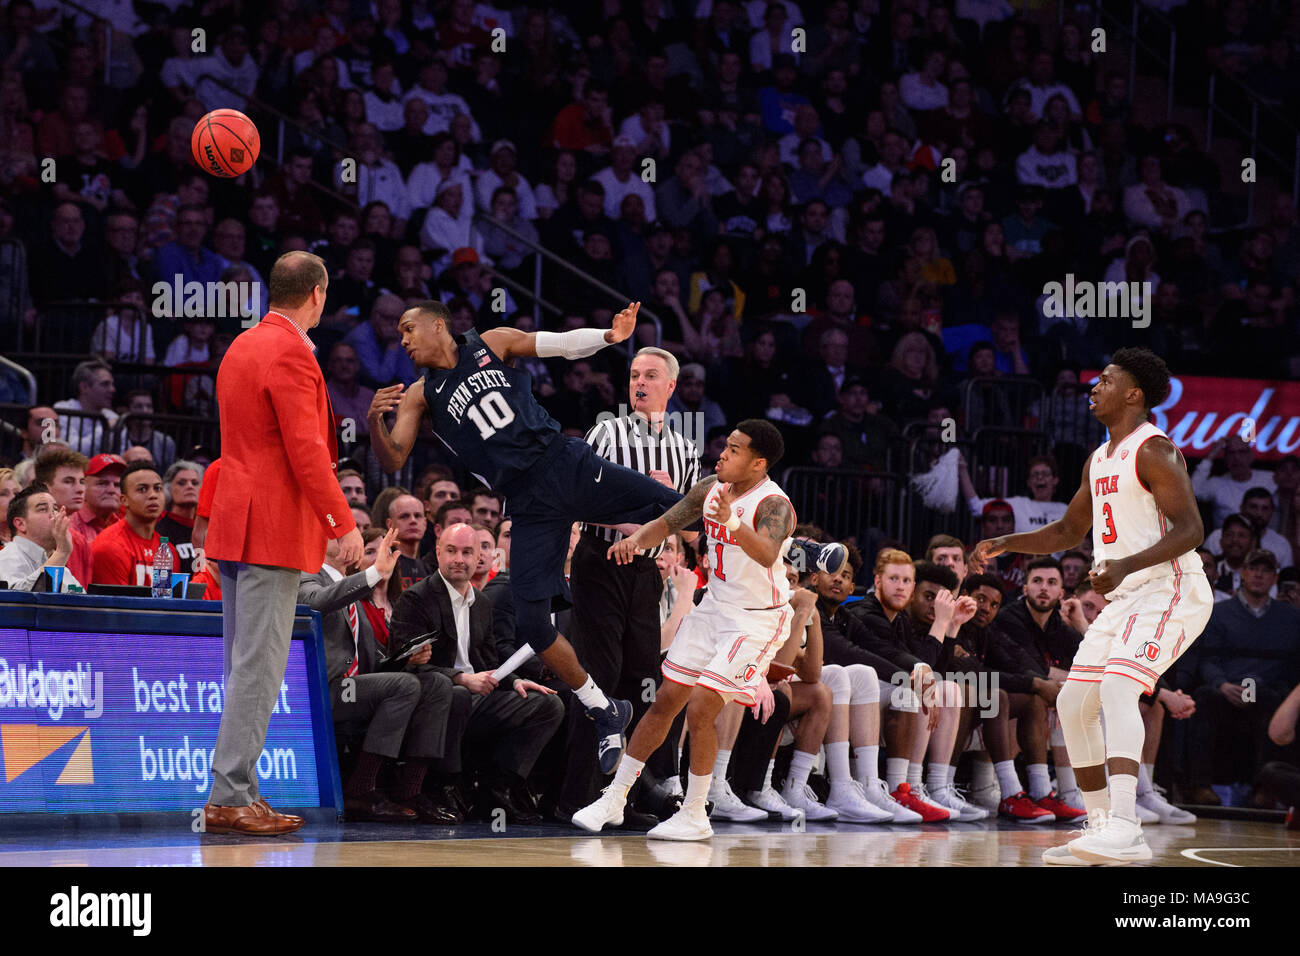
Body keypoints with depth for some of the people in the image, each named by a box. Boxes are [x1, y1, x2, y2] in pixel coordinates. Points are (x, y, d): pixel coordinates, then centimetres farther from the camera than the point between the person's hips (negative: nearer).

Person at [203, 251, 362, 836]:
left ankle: (238, 790, 14)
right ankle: (230, 797, -11)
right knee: (259, 666, -9)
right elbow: (306, 450, -18)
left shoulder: (242, 346, 17)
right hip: (274, 529, -10)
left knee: (246, 666, 12)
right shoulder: (290, 353, -13)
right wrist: (344, 524, -14)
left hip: (234, 525, 10)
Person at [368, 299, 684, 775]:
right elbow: (392, 460, 1)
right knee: (532, 623, -8)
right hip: (529, 505, 1)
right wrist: (374, 421, -19)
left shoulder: (491, 343, 7)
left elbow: (566, 344, 6)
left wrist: (610, 335, -13)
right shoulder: (420, 395, 9)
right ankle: (605, 713, 9)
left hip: (566, 463, -1)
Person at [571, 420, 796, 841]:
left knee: (699, 709, -15)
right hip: (715, 606, 7)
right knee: (665, 701, 9)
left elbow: (767, 555, -46)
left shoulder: (774, 505, -25)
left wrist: (732, 523, -64)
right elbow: (668, 522, 12)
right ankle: (614, 799, 19)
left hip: (757, 620, -7)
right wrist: (637, 539, -10)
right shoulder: (712, 488, -3)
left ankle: (694, 817, 0)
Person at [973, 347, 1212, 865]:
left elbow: (1190, 529, -19)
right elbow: (1067, 531, 28)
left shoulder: (1154, 450, -11)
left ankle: (1125, 828, -38)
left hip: (1169, 590, -10)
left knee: (1117, 688, -28)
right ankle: (1101, 826, 15)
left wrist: (1127, 565, -32)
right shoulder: (1099, 461, 17)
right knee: (1072, 702, 7)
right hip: (1124, 597, 10)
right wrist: (1004, 544, 15)